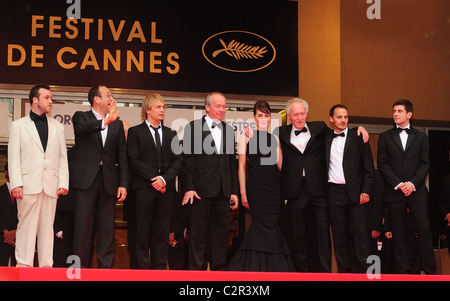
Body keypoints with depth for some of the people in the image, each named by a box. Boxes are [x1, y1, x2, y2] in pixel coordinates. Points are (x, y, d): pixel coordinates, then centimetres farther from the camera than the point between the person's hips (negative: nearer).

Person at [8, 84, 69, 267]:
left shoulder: (58, 127, 18)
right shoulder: (18, 125, 9)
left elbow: (63, 158, 14)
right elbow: (13, 157, 3)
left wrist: (63, 183, 2)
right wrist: (16, 184, -8)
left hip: (51, 187, 3)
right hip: (29, 185, -3)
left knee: (47, 228, 4)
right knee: (26, 226, -5)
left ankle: (46, 266, 7)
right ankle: (24, 266, -2)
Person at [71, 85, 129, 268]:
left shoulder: (117, 124, 16)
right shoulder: (81, 117, 5)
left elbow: (122, 156, 13)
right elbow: (81, 129, -20)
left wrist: (123, 184, 5)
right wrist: (104, 122, -34)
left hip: (107, 181, 4)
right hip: (85, 179, -3)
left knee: (107, 227, 3)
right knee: (83, 225, -5)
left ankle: (105, 266, 7)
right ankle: (81, 267, -1)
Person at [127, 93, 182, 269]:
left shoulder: (171, 134, 18)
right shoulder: (135, 132, 6)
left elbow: (177, 161, 10)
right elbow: (134, 161, -3)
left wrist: (164, 179, -7)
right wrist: (153, 178, -10)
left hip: (166, 188, 3)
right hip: (144, 187, -3)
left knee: (162, 232, 3)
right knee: (143, 232, -3)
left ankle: (160, 267, 6)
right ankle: (143, 267, 1)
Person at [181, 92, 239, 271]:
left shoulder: (229, 130, 14)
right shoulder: (193, 128, 0)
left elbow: (232, 162, 15)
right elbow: (187, 160, -3)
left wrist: (234, 191, 10)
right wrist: (188, 187, -11)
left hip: (223, 190, 5)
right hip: (201, 189, -4)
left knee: (221, 231, 9)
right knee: (198, 233, 0)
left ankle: (218, 268, 17)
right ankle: (197, 269, 7)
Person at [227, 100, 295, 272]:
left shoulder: (274, 139, 16)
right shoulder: (247, 135, 4)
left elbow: (280, 166, 14)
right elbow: (242, 166, 1)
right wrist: (243, 193, -4)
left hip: (273, 187, 4)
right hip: (256, 186, -4)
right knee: (265, 227, -10)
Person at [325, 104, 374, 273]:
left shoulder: (358, 136, 6)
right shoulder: (326, 139, 14)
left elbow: (368, 165, 2)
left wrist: (366, 190, -7)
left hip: (356, 193, -2)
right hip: (335, 193, 3)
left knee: (361, 233, -6)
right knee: (339, 235, 3)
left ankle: (363, 270, -3)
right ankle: (344, 271, 9)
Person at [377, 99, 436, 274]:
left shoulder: (420, 137, 12)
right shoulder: (385, 137, 11)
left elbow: (425, 163, 5)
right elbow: (382, 164, 3)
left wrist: (413, 183, -10)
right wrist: (398, 184, -8)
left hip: (417, 191, 0)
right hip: (394, 192, 0)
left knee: (424, 230, -6)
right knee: (398, 233, 0)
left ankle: (430, 271, -1)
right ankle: (403, 271, 3)